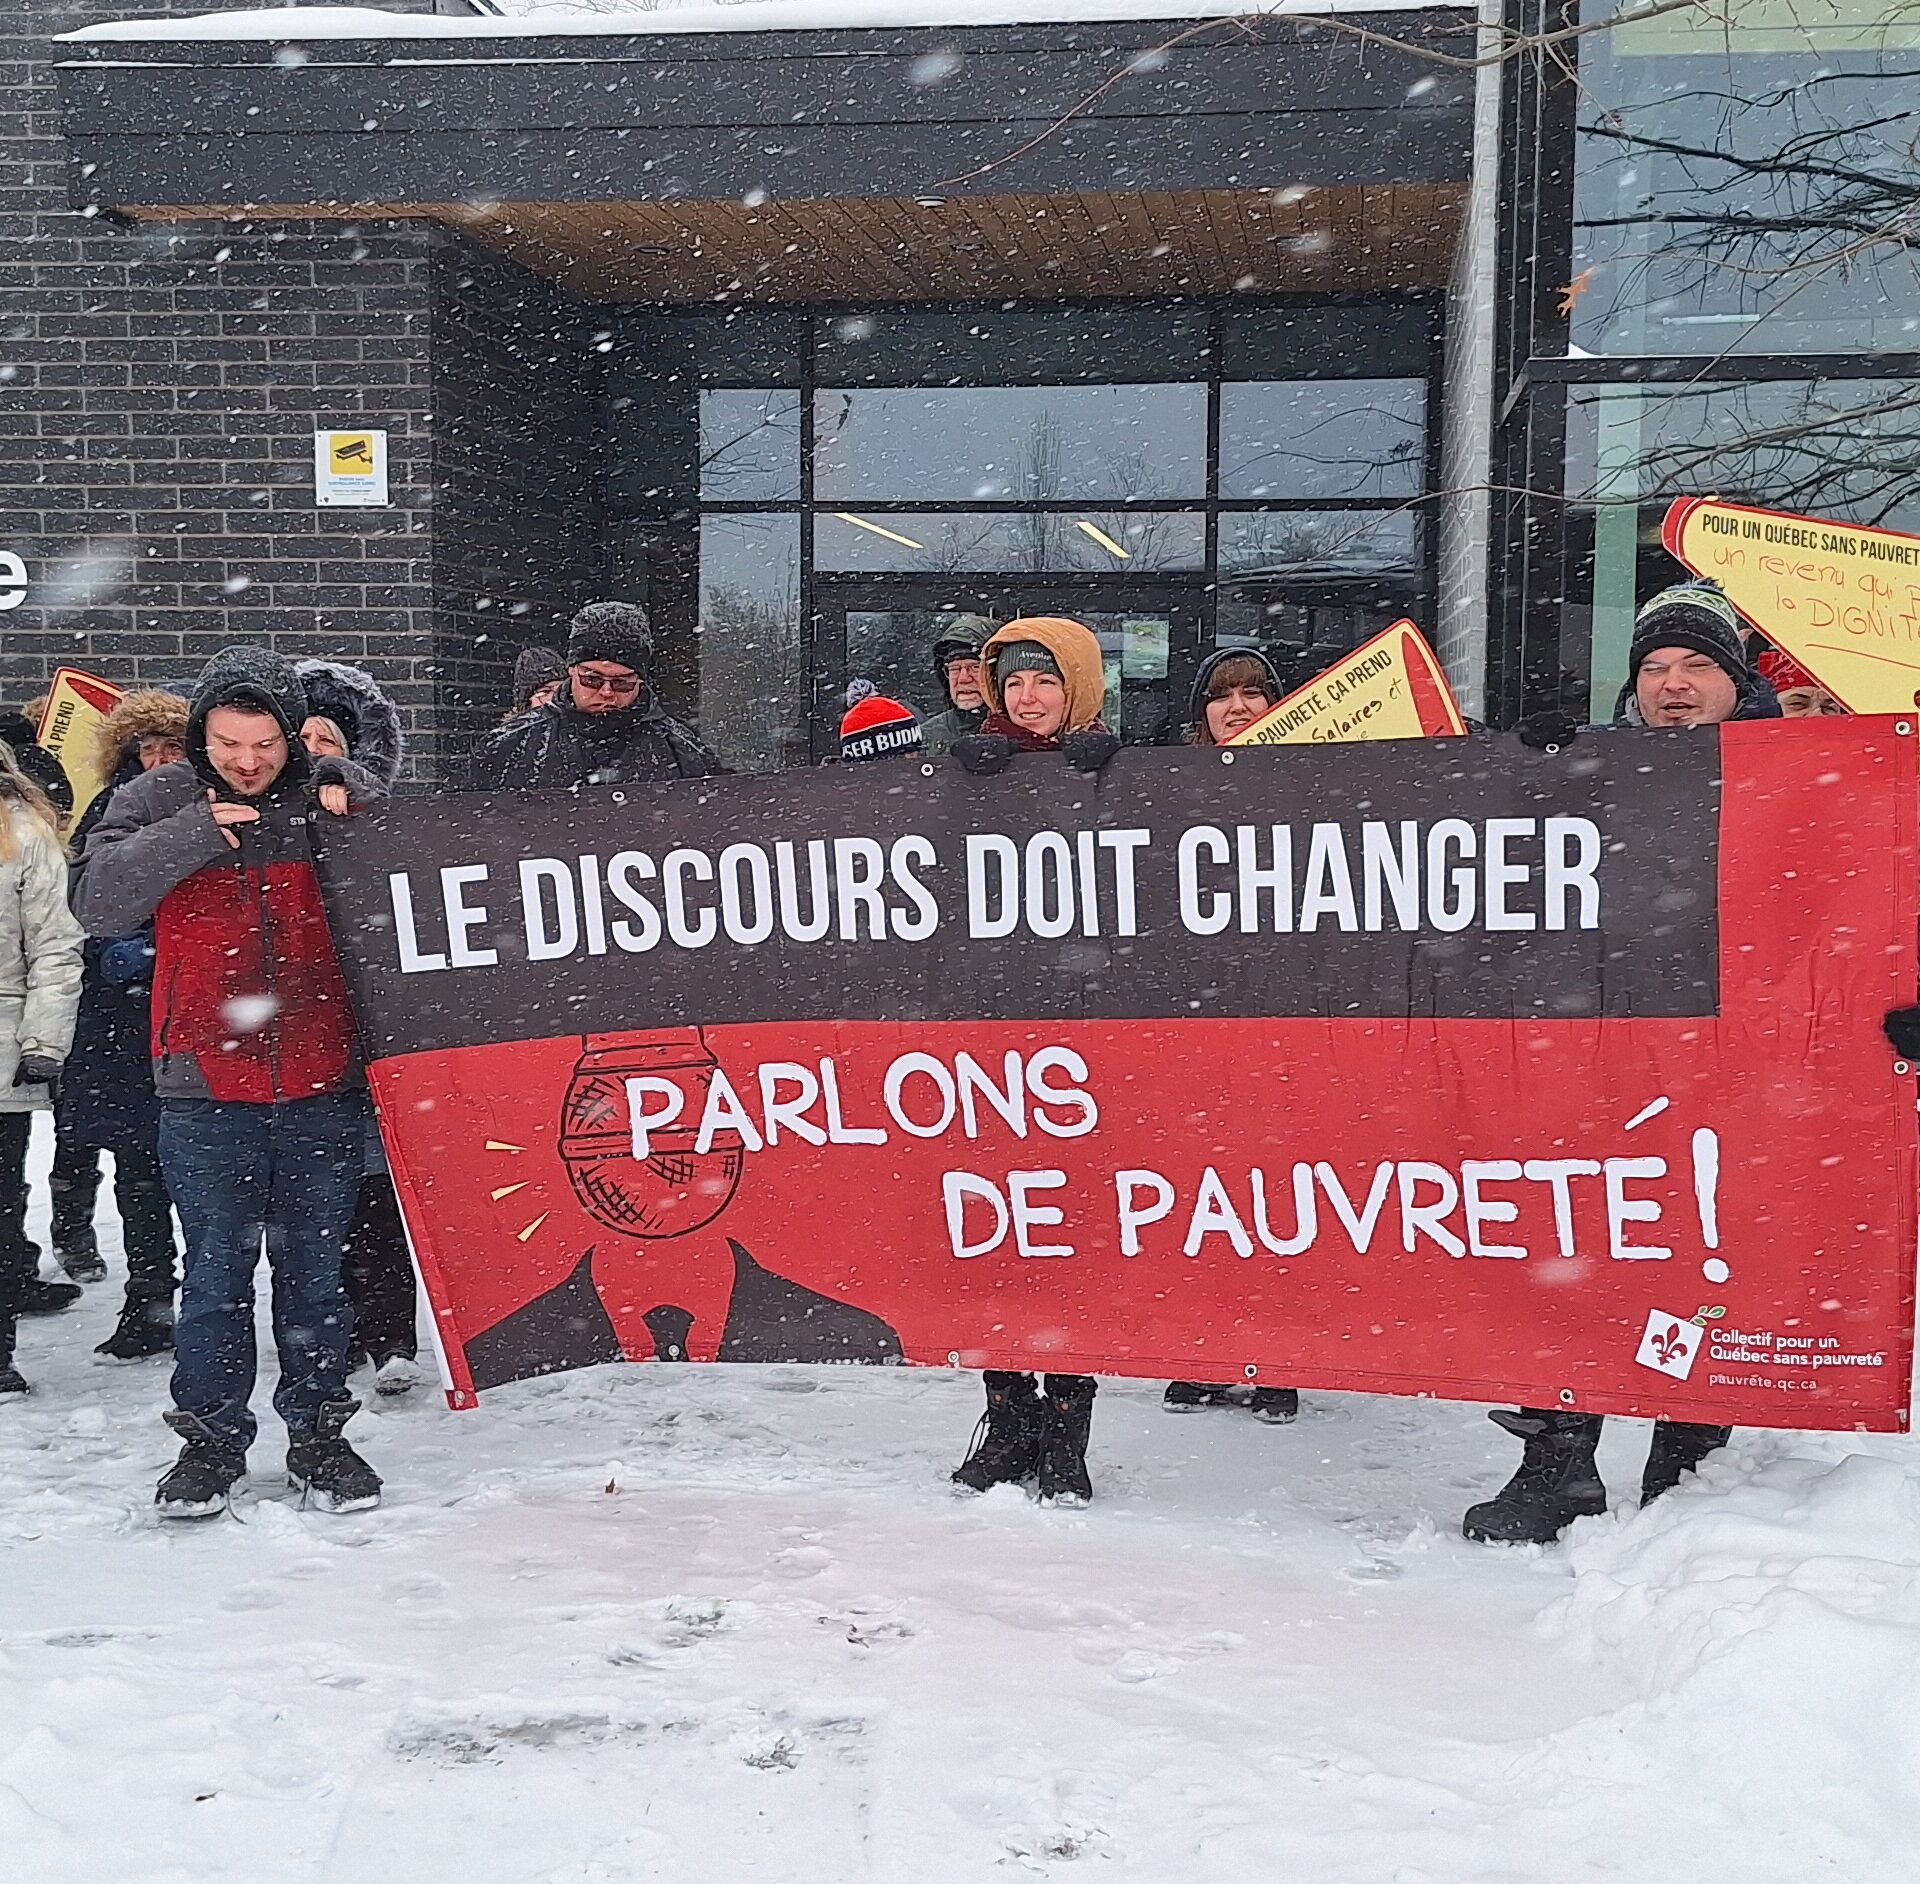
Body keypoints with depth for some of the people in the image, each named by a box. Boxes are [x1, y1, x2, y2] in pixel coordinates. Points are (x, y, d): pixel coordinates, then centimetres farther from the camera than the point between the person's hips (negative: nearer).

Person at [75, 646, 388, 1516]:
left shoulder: (339, 793, 2)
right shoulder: (158, 802, 2)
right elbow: (98, 902, -9)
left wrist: (348, 803, -14)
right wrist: (192, 835, -18)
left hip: (322, 1087, 0)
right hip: (205, 1091, 0)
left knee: (315, 1270, 10)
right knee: (216, 1272, 7)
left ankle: (317, 1432, 23)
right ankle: (211, 1437, 20)